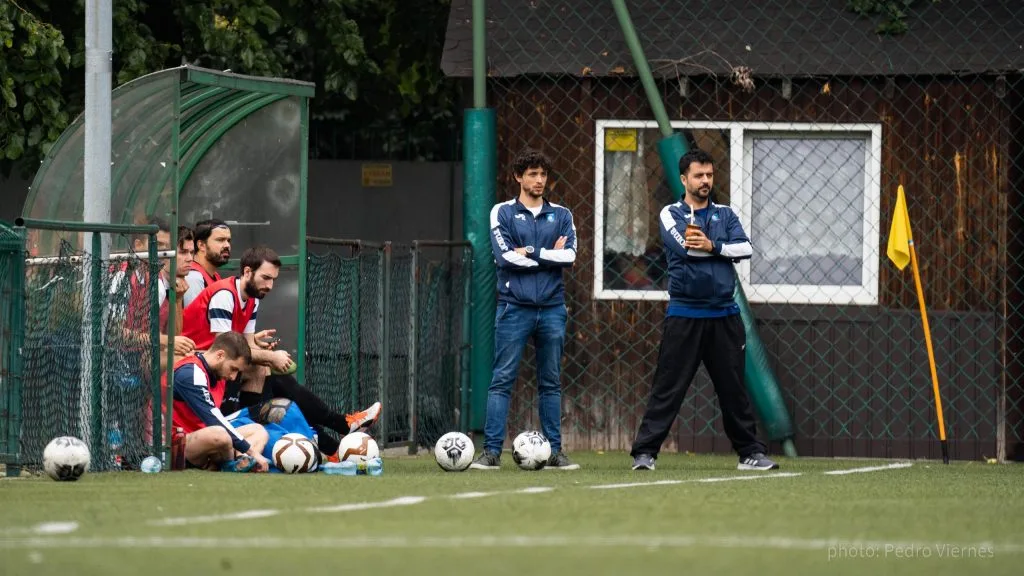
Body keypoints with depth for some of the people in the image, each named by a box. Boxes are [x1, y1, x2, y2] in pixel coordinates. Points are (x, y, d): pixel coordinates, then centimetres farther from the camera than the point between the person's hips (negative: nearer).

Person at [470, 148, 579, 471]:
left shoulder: (561, 216, 12)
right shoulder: (502, 213, 4)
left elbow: (569, 256, -3)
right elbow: (505, 256, -10)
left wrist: (529, 253, -8)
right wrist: (549, 255, -5)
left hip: (551, 308, 3)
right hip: (514, 307, -3)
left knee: (550, 383, 7)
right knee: (502, 380, -6)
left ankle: (554, 451, 11)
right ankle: (492, 451, -7)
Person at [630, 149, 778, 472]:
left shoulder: (725, 215, 13)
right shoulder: (670, 214, 3)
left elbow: (746, 249, -2)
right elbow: (684, 246, -15)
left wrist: (712, 246, -14)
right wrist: (724, 248, -5)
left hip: (724, 315, 4)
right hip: (684, 316, -4)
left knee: (734, 389, 9)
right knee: (667, 388, -6)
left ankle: (750, 453, 15)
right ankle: (644, 452, -5)